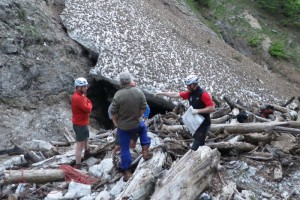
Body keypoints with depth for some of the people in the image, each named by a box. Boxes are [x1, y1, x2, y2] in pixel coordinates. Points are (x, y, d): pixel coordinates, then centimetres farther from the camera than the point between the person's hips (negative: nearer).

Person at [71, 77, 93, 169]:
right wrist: (89, 104, -8)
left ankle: (87, 153, 54)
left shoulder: (82, 95, 5)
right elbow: (88, 109, -27)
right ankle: (77, 165, 0)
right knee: (80, 145, -6)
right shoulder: (77, 98, -28)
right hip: (79, 124, -10)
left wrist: (88, 104, -14)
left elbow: (88, 103, 7)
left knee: (85, 138, 31)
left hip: (83, 122, 10)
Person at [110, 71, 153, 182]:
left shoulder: (118, 94, -20)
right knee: (143, 127, 37)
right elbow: (143, 107, -2)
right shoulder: (138, 92, -9)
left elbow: (113, 112, -13)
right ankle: (145, 150, 30)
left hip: (123, 126, -2)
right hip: (136, 124, 2)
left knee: (124, 149, 11)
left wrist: (115, 122, 5)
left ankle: (127, 172, 20)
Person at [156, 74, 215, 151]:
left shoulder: (203, 94, -19)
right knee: (200, 144, 18)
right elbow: (176, 94, 8)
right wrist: (162, 93, 9)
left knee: (195, 147, -9)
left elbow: (212, 108, -23)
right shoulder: (190, 93, 3)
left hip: (203, 124, -8)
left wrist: (197, 111, -25)